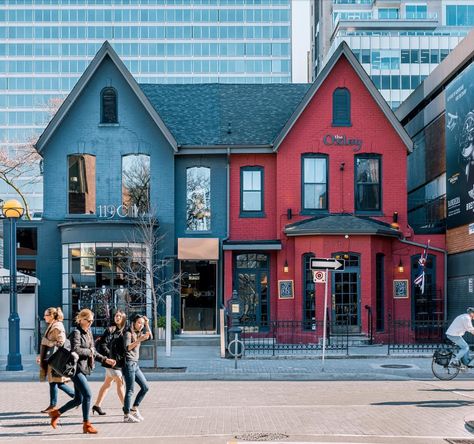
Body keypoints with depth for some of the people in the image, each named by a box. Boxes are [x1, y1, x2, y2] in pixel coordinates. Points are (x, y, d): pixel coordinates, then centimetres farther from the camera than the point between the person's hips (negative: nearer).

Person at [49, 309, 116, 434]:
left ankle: (56, 413, 29)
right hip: (76, 368, -9)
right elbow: (75, 349, -25)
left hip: (84, 369, 9)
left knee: (78, 399, 12)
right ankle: (86, 424, -2)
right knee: (87, 395, -13)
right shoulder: (76, 333, -11)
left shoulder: (88, 332, 15)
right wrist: (89, 351, -13)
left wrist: (105, 360, 15)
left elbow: (93, 352, 22)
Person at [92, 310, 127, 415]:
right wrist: (110, 356, -16)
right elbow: (103, 345, -13)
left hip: (120, 362, 7)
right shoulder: (110, 330, -8)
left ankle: (97, 405, 21)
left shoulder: (124, 331, 12)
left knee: (107, 384, 12)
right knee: (120, 383, -4)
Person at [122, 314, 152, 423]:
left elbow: (150, 337, 13)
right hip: (129, 364, -9)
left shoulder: (138, 334, 16)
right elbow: (128, 347, -23)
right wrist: (139, 340, -34)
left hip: (135, 365, 9)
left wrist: (147, 323, 5)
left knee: (145, 387, 11)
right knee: (130, 390, -7)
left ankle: (134, 409, 19)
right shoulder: (128, 333, -9)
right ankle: (126, 416, -3)